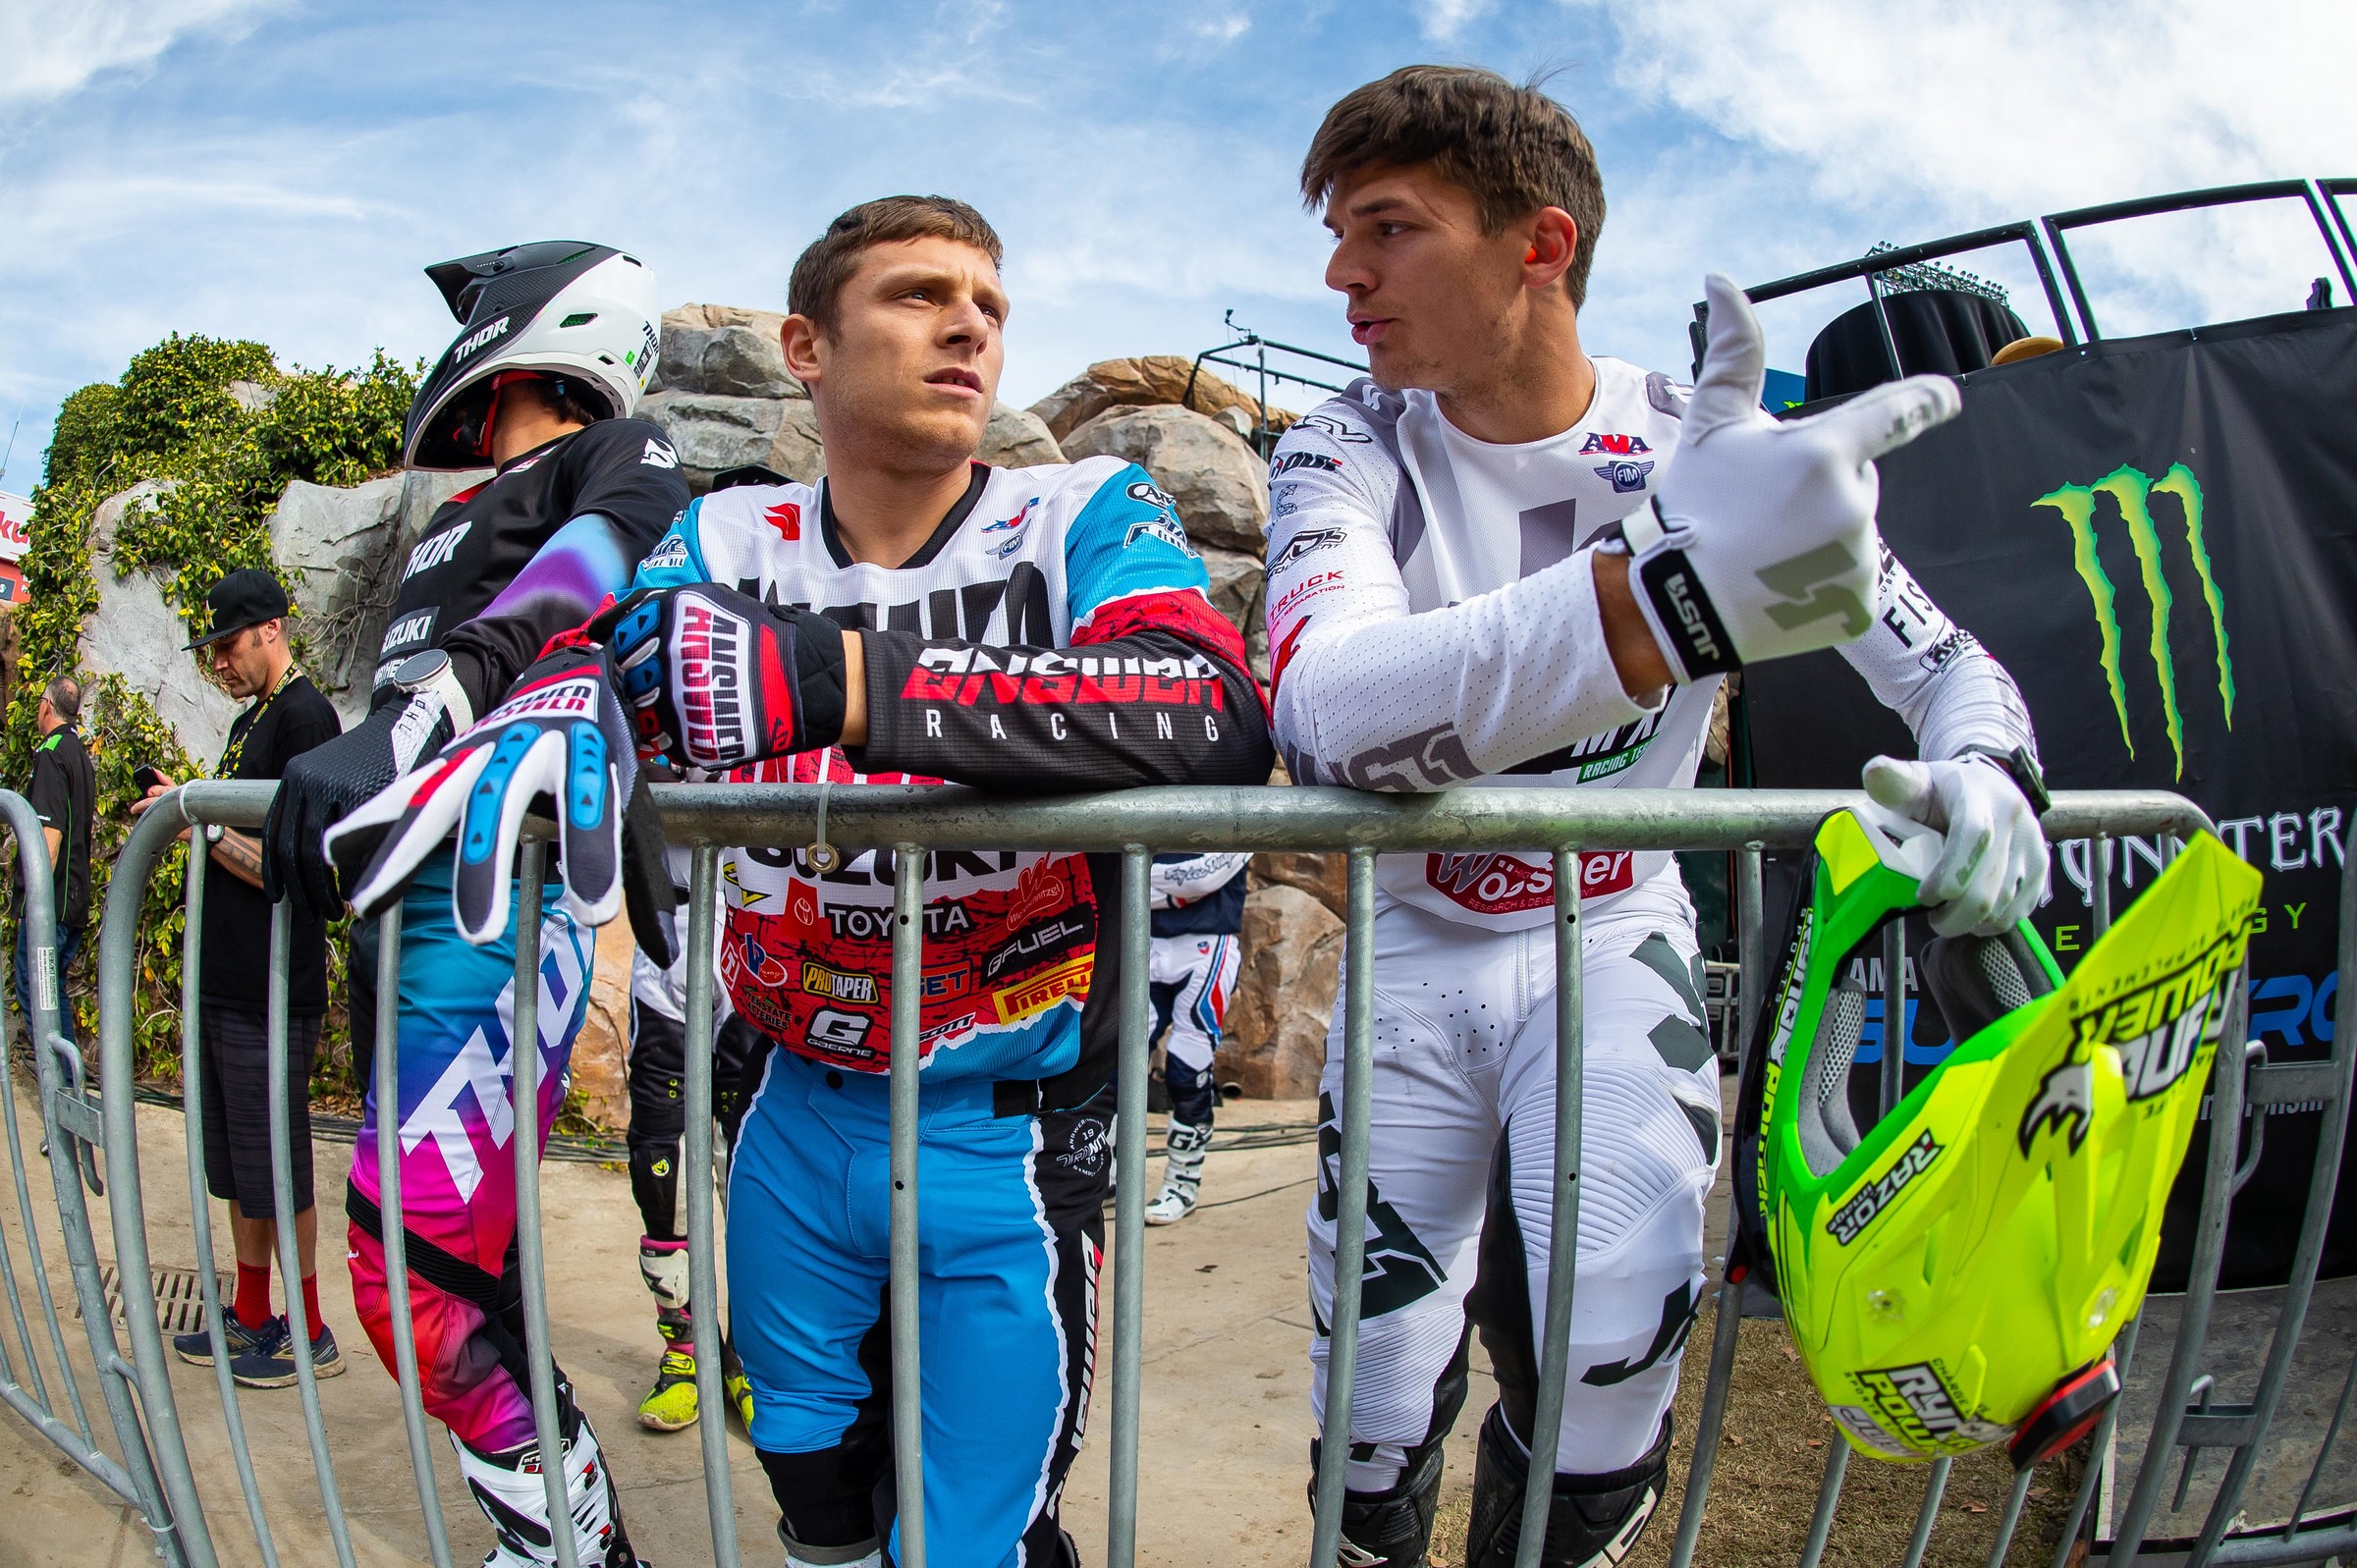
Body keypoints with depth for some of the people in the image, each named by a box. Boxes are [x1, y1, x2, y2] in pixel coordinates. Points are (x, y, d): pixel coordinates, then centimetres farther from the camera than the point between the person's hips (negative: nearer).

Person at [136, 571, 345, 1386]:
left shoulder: (304, 717, -14)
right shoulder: (249, 720, 16)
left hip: (272, 992, -10)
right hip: (223, 983, 10)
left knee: (275, 1170, 0)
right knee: (235, 1166, 17)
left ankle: (310, 1335, 13)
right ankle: (252, 1319, 30)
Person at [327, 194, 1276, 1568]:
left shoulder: (1084, 521, -13)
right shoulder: (734, 544, 1)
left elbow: (1220, 719, -31)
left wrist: (849, 682, -41)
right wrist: (548, 718, -29)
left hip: (1006, 1137, -4)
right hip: (801, 1118, 4)